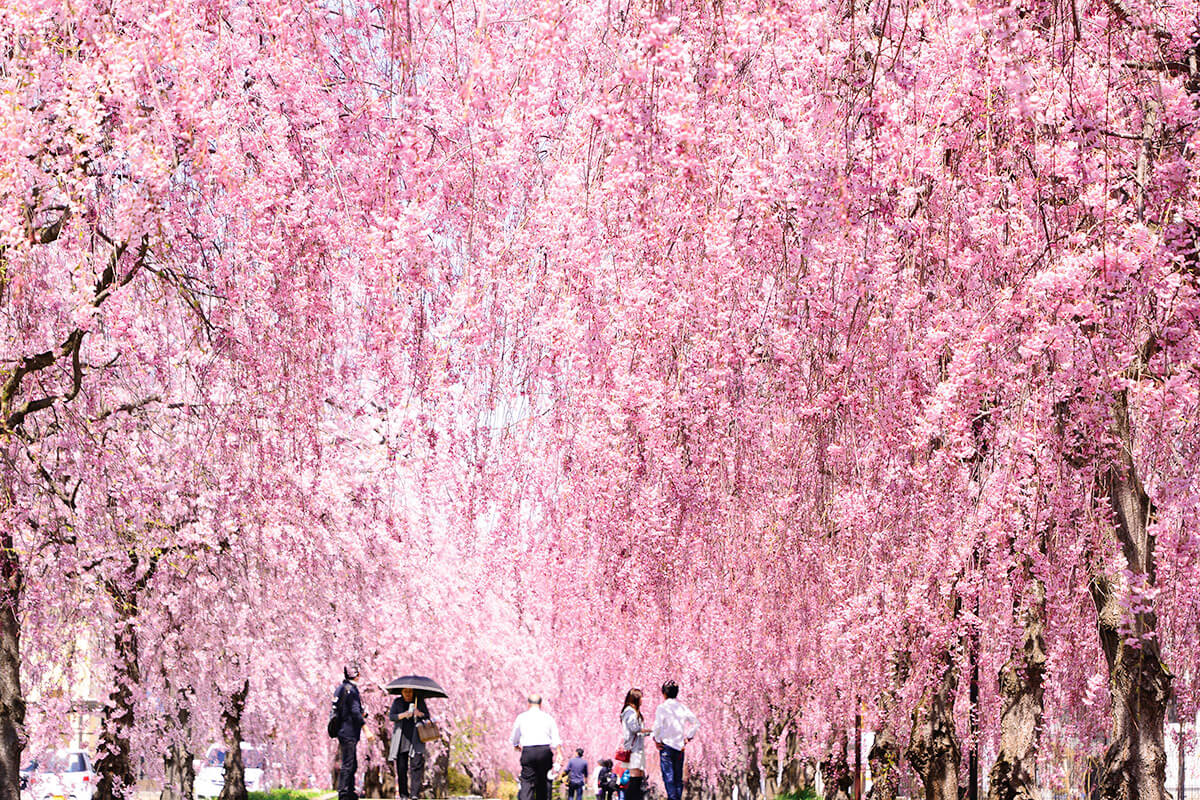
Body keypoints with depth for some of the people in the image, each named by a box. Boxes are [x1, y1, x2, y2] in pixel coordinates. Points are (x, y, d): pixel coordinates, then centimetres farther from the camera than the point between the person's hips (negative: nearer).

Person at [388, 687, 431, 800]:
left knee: (417, 763, -14)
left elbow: (427, 716, 10)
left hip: (416, 738, -1)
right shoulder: (397, 702, 11)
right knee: (401, 766, -3)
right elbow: (391, 716, 2)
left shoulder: (419, 700, 11)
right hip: (401, 738, 1)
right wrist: (403, 715, -15)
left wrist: (420, 714, -12)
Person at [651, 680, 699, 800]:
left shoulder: (662, 707, -8)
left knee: (668, 776, -7)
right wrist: (688, 737, 14)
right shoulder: (682, 707, 7)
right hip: (680, 745, 5)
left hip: (666, 745, -5)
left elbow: (657, 725, -17)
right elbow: (696, 723, 7)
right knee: (678, 776, 10)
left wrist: (656, 739, -3)